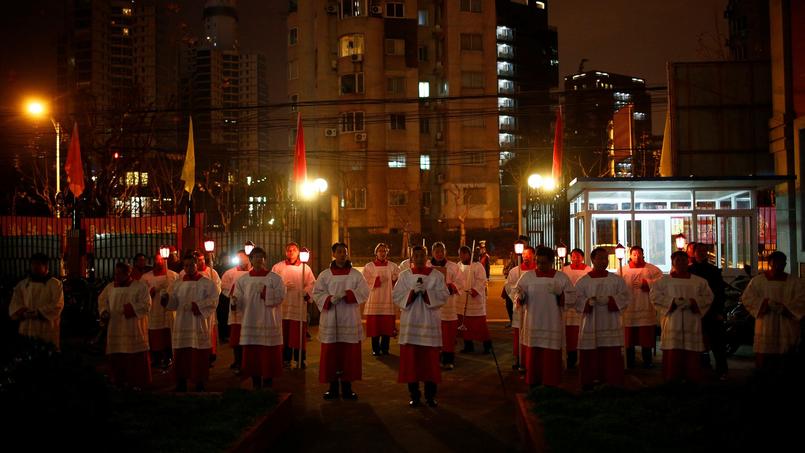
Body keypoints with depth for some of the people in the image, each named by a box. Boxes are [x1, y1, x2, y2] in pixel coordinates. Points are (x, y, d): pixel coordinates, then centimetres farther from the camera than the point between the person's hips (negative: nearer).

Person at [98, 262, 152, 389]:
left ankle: (137, 383, 8)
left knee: (136, 357, -1)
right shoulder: (110, 287, 10)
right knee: (117, 357, 6)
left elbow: (146, 305, -10)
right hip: (115, 329, 4)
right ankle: (119, 381, 18)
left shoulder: (140, 287, -4)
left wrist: (129, 309, -18)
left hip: (133, 330, -4)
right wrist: (104, 311, 5)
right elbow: (102, 299, 23)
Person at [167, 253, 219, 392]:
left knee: (199, 357, 0)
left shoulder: (207, 283, -1)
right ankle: (181, 384, 16)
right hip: (182, 326, 4)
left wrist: (196, 305, -21)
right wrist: (167, 299, -11)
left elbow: (214, 300, -11)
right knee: (181, 356, 5)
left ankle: (199, 385, 11)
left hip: (200, 326, -3)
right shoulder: (178, 284, 12)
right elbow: (173, 304, 11)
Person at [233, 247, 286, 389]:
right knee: (252, 355, 6)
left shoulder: (275, 278, 2)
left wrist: (264, 290, -17)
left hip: (269, 323, -2)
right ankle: (255, 384, 18)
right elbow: (239, 300, 2)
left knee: (268, 355, -1)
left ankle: (268, 383, 10)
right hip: (250, 323, 2)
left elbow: (280, 296, -8)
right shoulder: (243, 280, 9)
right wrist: (235, 301, -19)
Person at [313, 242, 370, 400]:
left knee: (349, 354, 1)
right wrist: (330, 299, -17)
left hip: (350, 320, 0)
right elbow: (317, 293, 1)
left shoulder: (356, 274, 6)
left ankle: (347, 387, 11)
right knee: (331, 354, 1)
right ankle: (333, 388, 12)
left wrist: (346, 294, -17)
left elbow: (364, 292, -4)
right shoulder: (325, 275, 6)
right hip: (330, 320, 0)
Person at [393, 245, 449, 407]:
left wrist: (426, 292, -18)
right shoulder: (404, 275, 6)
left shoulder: (437, 275, 3)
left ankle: (430, 395, 14)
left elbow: (443, 297, -5)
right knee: (411, 359, 2)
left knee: (430, 360, 2)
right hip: (410, 323, 1)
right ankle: (414, 395, 13)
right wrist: (412, 292, -16)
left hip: (429, 323, -1)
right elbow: (396, 297, 0)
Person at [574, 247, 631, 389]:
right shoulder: (583, 281, 4)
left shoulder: (616, 280, 8)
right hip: (590, 326, -1)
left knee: (611, 358, -1)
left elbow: (626, 296, 1)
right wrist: (589, 302, -22)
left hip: (611, 326, 1)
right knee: (590, 358, 1)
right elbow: (577, 299, -2)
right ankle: (588, 386, 12)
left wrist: (609, 300, -15)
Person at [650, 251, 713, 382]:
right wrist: (673, 301, -12)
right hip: (672, 323, -1)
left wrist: (692, 302, -10)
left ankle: (691, 379, 8)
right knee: (673, 354, -6)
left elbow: (708, 297, 6)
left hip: (691, 323, 1)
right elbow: (655, 296, 0)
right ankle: (672, 379, 1)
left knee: (691, 355, -1)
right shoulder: (664, 281, 8)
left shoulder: (699, 281, 12)